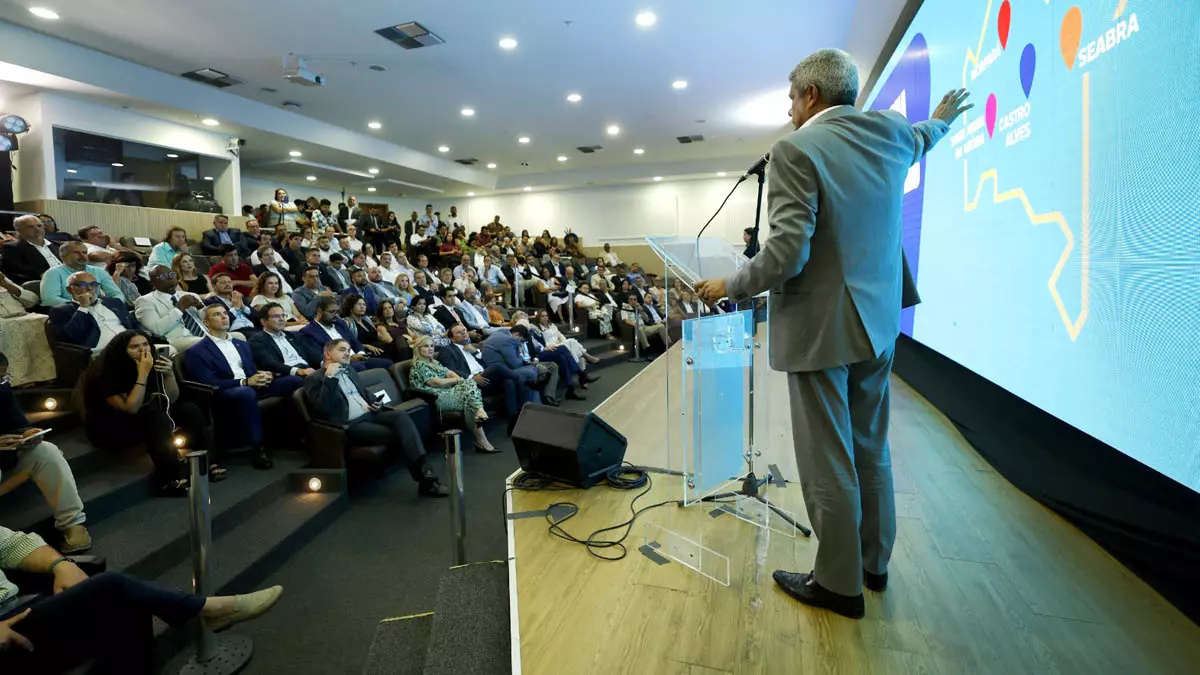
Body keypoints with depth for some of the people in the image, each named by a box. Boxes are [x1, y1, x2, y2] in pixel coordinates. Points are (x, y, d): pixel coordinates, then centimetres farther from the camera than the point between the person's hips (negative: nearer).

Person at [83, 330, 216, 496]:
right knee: (155, 416, -32)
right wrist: (143, 374, -34)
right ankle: (170, 479, -32)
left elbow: (172, 399, -5)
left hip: (147, 418, 7)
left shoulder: (152, 363, -7)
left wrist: (169, 373, -22)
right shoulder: (107, 373, -23)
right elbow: (130, 409, -30)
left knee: (189, 409, -10)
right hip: (109, 429, -7)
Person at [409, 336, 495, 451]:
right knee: (470, 399, -26)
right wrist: (458, 380, -1)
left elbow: (449, 372, 13)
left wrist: (461, 379, -9)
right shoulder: (418, 366, -3)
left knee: (470, 384, -22)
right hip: (438, 399, -7)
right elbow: (437, 382, -13)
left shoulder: (434, 362, 24)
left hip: (449, 391, 7)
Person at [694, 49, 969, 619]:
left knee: (827, 462, 4)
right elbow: (920, 140, 31)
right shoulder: (889, 133, 6)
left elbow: (787, 254, -23)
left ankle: (840, 584, 18)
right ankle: (873, 562, 35)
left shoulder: (796, 150, -16)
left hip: (821, 327, -8)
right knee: (870, 449, 19)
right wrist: (941, 121, 54)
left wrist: (730, 288, -6)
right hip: (877, 321, 8)